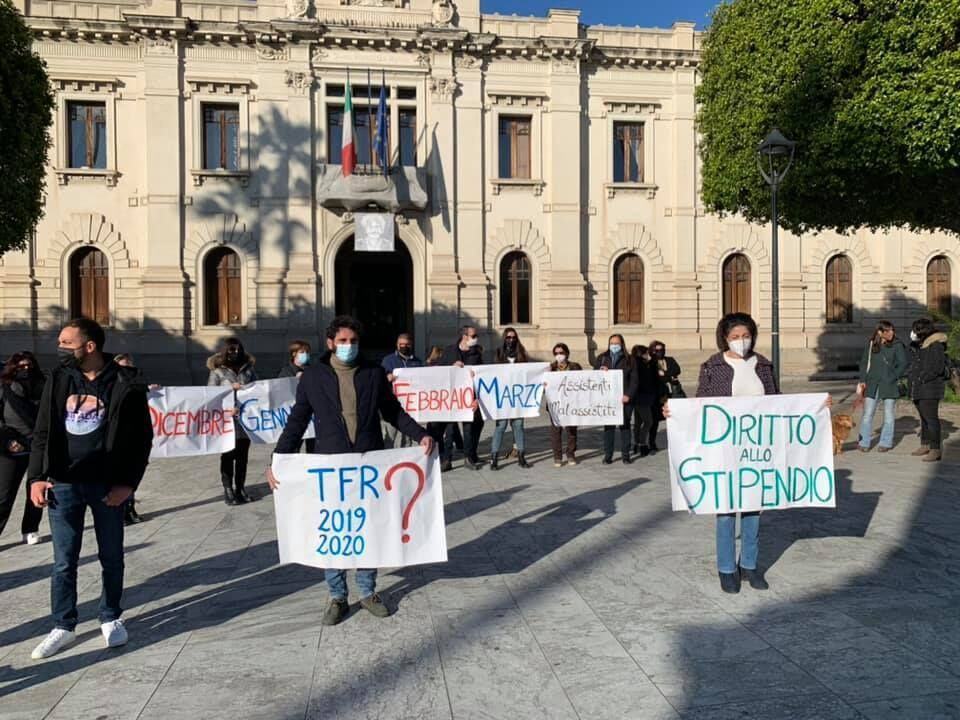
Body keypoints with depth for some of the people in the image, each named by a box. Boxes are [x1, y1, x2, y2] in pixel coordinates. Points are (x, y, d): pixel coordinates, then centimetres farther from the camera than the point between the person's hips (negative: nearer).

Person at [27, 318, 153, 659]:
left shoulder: (124, 384, -7)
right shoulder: (58, 379, 3)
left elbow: (142, 437, -5)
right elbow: (42, 432, 7)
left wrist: (127, 482, -11)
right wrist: (37, 477, -2)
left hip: (106, 484, -2)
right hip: (63, 484, 2)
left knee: (111, 557, 11)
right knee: (64, 561, 8)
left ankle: (111, 619, 28)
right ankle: (63, 627, 22)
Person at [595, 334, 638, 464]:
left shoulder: (629, 359, 5)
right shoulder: (602, 358, 10)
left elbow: (634, 379, 1)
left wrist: (628, 395, -10)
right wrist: (600, 371, -11)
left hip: (624, 398, -1)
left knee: (625, 425, 4)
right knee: (608, 426, 1)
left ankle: (625, 455, 10)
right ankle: (607, 455, 5)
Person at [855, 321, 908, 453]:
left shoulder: (897, 345, -2)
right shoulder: (871, 344, 4)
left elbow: (904, 363, -3)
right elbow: (864, 363, 9)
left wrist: (893, 377, -10)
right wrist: (862, 380, 1)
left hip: (889, 385, -1)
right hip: (872, 384, 1)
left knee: (889, 415, 6)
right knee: (867, 414, 0)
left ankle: (886, 443, 16)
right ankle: (864, 443, 6)